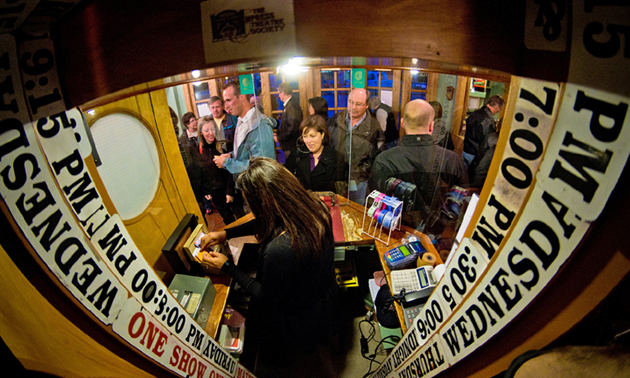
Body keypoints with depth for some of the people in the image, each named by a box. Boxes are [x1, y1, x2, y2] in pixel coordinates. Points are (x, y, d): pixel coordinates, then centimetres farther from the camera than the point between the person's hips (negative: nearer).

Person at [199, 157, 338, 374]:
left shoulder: (279, 250, -44)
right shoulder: (314, 207, -22)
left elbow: (268, 297, -22)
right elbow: (263, 222, -2)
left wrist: (226, 267, -15)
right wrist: (227, 233, -1)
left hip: (300, 317, -6)